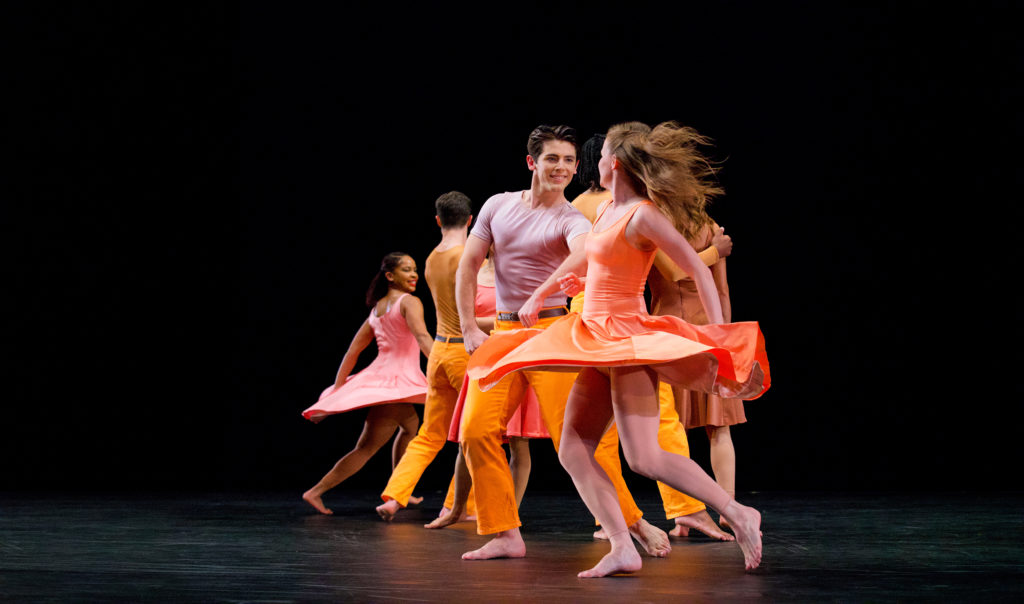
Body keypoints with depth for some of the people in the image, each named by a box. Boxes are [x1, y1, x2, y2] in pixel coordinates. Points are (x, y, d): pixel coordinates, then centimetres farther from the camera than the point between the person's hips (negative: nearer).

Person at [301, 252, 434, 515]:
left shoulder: (377, 308, 16)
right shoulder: (409, 302, -8)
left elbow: (352, 352, 13)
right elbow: (421, 336, -27)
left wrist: (336, 390, 12)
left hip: (381, 374, 9)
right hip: (395, 382, -9)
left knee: (411, 425, 30)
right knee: (366, 448, -4)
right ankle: (316, 491, -11)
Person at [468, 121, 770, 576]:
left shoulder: (644, 215, -12)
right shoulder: (609, 211, 14)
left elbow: (699, 271, -15)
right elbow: (582, 258, 32)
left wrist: (718, 342, -21)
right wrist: (538, 296, 42)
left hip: (628, 340, -9)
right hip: (601, 347, 9)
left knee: (644, 458, -18)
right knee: (574, 453, 1)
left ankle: (738, 515, -9)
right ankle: (622, 550, -5)